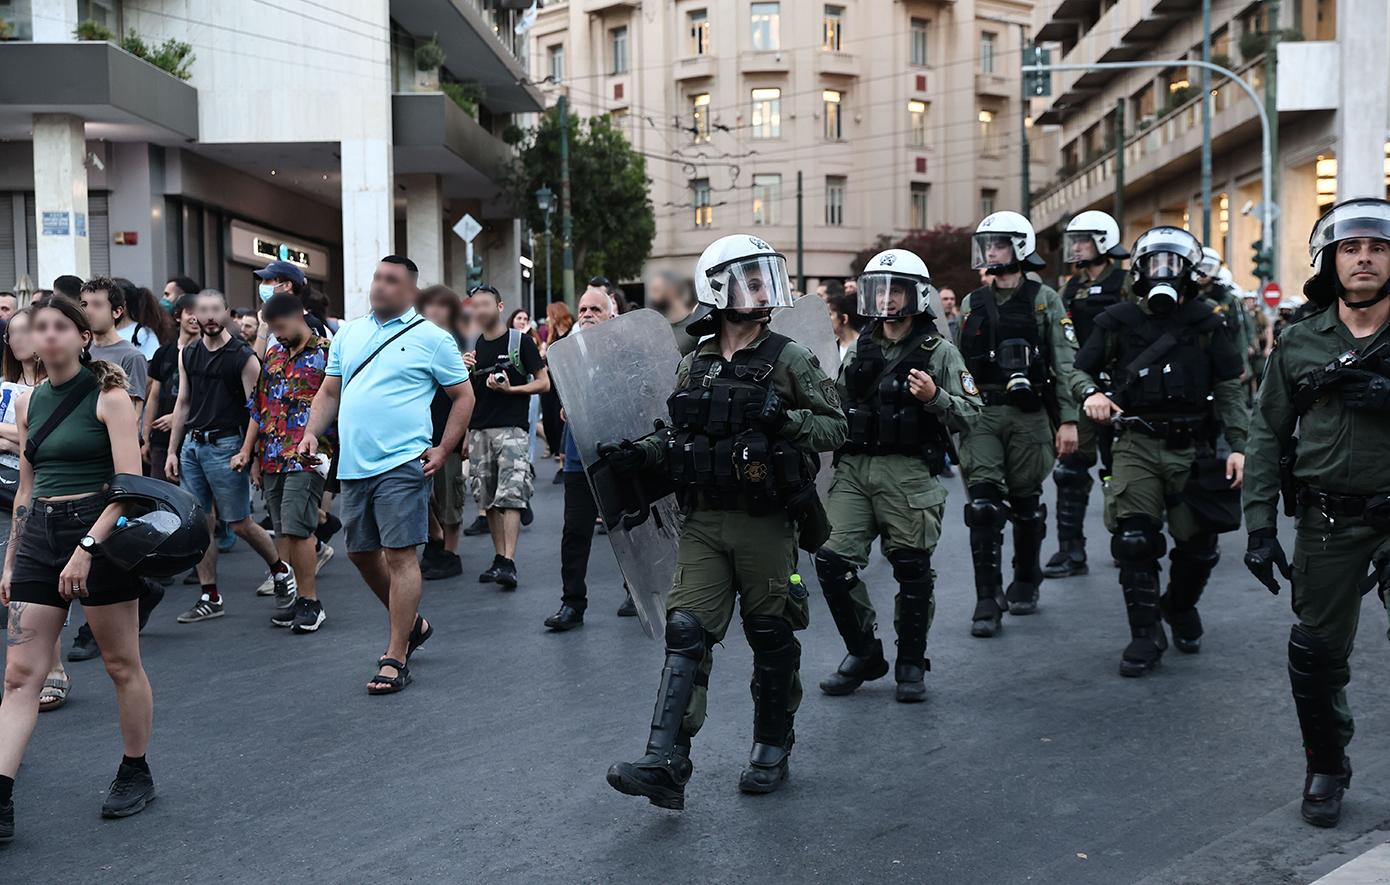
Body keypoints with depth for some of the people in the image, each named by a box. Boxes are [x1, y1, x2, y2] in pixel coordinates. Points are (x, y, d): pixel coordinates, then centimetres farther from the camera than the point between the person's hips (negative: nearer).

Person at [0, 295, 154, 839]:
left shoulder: (108, 396, -6)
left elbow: (130, 483, -13)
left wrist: (86, 547, -20)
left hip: (100, 529, -5)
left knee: (122, 664, 6)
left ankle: (135, 774, 23)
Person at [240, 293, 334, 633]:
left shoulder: (326, 353, -3)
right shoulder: (273, 355, 17)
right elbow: (258, 406, 20)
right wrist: (249, 452, 15)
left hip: (308, 458, -7)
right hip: (273, 460, 7)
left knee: (296, 528, -12)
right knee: (282, 532, 7)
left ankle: (310, 602, -2)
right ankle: (297, 599, 14)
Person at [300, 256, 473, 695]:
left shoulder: (430, 338, 0)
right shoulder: (348, 334, 15)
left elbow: (463, 396, 2)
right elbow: (329, 392, 20)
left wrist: (443, 449, -6)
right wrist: (312, 431, 4)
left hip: (402, 463, -6)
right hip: (353, 464, 6)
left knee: (399, 554, -7)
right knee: (362, 553, 14)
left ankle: (395, 659, -1)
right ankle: (410, 623, 35)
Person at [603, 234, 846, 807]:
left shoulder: (789, 360, -2)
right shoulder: (693, 367, 10)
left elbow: (834, 426, -4)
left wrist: (783, 419, -21)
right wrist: (640, 455, 2)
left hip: (766, 524, -3)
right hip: (704, 523, 3)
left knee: (771, 639, 8)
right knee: (687, 633, -5)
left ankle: (772, 750, 27)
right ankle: (665, 764, -8)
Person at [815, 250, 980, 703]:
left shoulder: (939, 352, 1)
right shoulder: (858, 350, 15)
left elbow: (971, 413, -4)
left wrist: (934, 397, -20)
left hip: (909, 474, -4)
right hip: (854, 469, 4)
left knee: (912, 570, 1)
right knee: (833, 560, -4)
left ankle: (911, 664, 18)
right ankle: (864, 654, 14)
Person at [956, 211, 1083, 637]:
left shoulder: (1044, 300, 0)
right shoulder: (972, 304, 12)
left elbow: (1065, 363, -3)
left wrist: (1068, 420, -10)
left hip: (1029, 414, -2)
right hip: (981, 414, 2)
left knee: (1026, 503, 8)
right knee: (983, 503, -9)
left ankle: (1026, 582, 29)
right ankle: (988, 601, -6)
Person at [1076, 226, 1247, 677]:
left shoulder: (1206, 322, 6)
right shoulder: (1119, 320, 6)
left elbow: (1229, 388, 6)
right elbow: (1081, 368, 10)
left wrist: (1238, 446, -2)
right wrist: (1091, 392, -14)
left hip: (1191, 446, 1)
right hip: (1136, 446, -1)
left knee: (1198, 546, 4)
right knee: (1133, 541, -10)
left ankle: (1181, 607, 34)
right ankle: (1145, 634, 3)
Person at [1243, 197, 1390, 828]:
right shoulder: (1301, 342, 6)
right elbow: (1267, 435, 7)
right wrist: (1260, 527, 2)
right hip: (1327, 521, 2)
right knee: (1317, 653, 7)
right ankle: (1326, 769, 28)